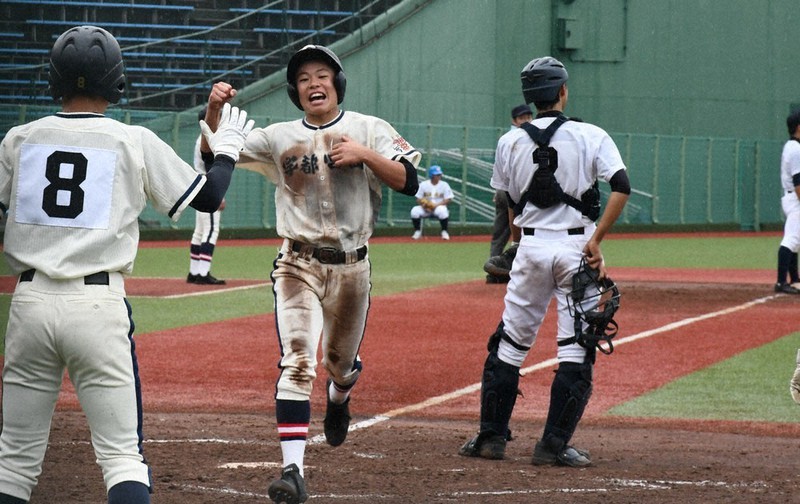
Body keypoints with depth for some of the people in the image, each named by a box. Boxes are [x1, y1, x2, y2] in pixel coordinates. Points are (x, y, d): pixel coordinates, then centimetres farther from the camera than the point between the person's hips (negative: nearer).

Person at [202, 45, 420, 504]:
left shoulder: (368, 130, 3)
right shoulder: (279, 138, 5)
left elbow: (409, 182, -6)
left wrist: (365, 155, -19)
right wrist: (215, 110, -15)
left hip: (351, 266, 1)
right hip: (299, 266, -1)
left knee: (342, 362, 18)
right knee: (297, 363, -17)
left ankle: (339, 398, 56)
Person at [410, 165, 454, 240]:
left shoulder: (444, 185, -3)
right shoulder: (423, 184, 0)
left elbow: (448, 199, -6)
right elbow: (418, 199, 2)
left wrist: (436, 205, -20)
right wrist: (424, 205, -20)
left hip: (439, 206, -1)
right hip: (425, 208, 2)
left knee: (442, 211, -37)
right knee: (415, 211, -27)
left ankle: (444, 232, -14)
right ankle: (417, 232, -8)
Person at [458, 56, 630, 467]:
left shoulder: (514, 142, 5)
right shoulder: (591, 137, -3)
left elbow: (508, 203, 12)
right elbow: (621, 187, -15)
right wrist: (595, 241, -13)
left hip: (531, 247, 3)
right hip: (575, 247, -3)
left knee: (509, 342, 12)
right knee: (576, 351, 2)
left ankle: (491, 436, 13)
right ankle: (553, 444, -1)